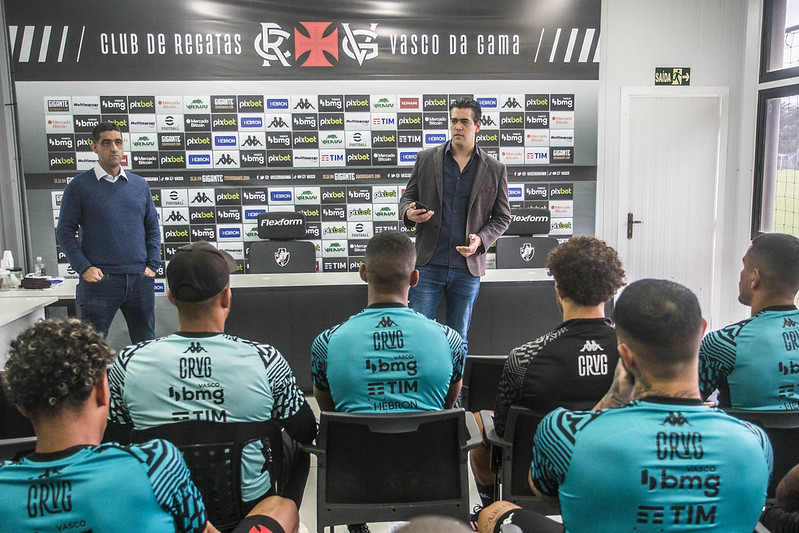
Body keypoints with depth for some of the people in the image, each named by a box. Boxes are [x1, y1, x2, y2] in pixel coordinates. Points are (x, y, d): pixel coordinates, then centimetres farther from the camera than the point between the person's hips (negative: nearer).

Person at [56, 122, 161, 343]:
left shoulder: (139, 184, 12)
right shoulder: (80, 185, 2)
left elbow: (153, 227, 15)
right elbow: (65, 231, 1)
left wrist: (152, 265, 4)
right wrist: (84, 268, -10)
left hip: (139, 278, 3)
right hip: (100, 279, -3)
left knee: (146, 343, 10)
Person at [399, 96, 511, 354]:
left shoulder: (494, 170, 5)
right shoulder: (426, 159, 6)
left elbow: (502, 216, 8)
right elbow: (407, 197, 11)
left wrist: (481, 239, -10)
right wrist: (409, 212, -13)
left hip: (468, 267, 0)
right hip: (429, 264, 0)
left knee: (458, 340, 11)